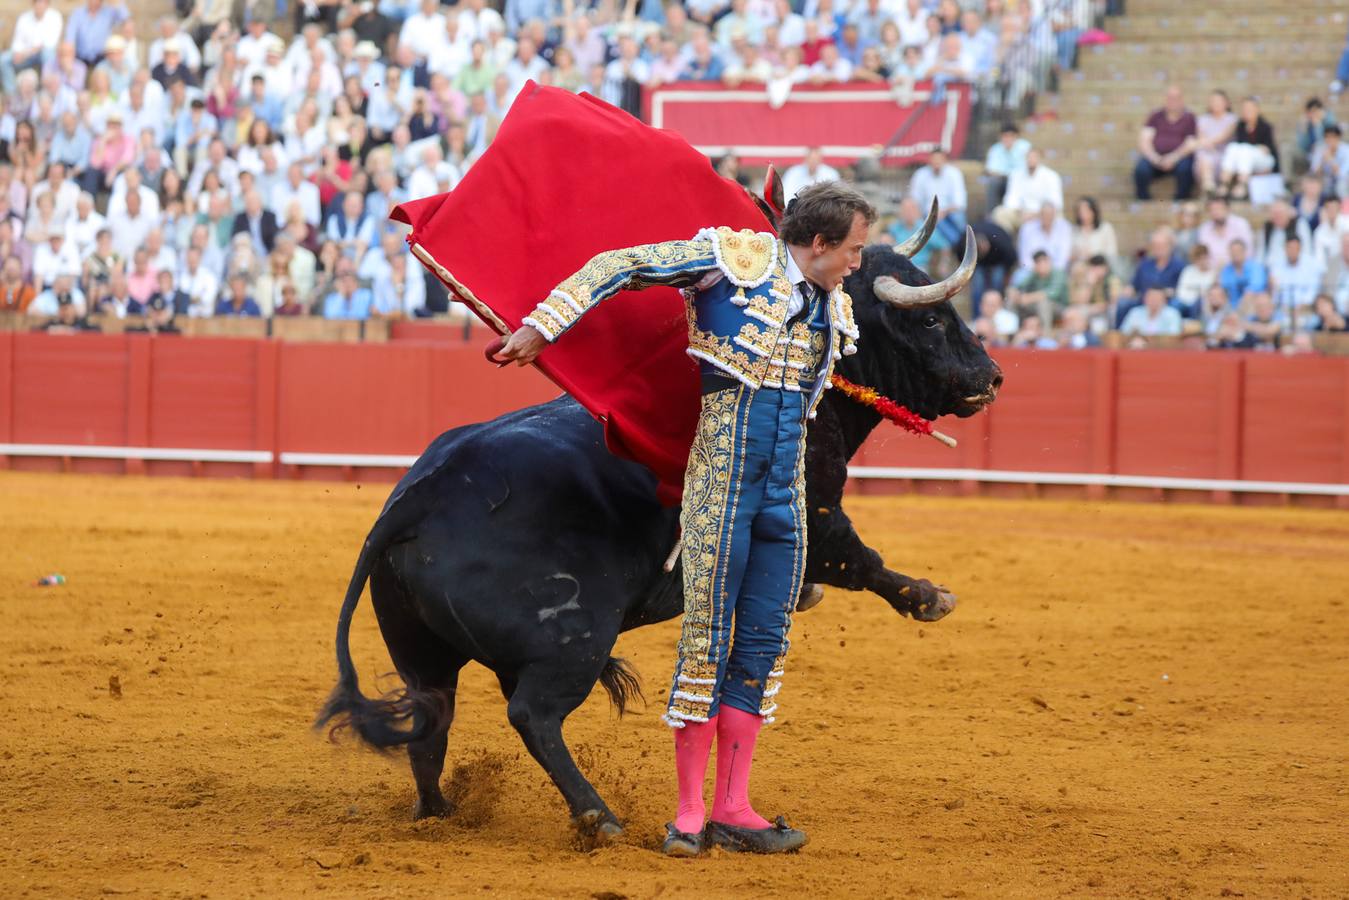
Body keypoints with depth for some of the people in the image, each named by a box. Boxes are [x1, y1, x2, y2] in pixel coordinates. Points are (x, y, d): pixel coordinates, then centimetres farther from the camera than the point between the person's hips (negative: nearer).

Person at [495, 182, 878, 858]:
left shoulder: (833, 311, 16)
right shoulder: (737, 256, -3)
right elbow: (618, 267, -4)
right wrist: (540, 327, -7)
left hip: (784, 491, 7)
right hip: (720, 482, -7)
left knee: (764, 645, 6)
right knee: (707, 638, -5)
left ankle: (732, 810, 12)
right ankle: (688, 814, 2)